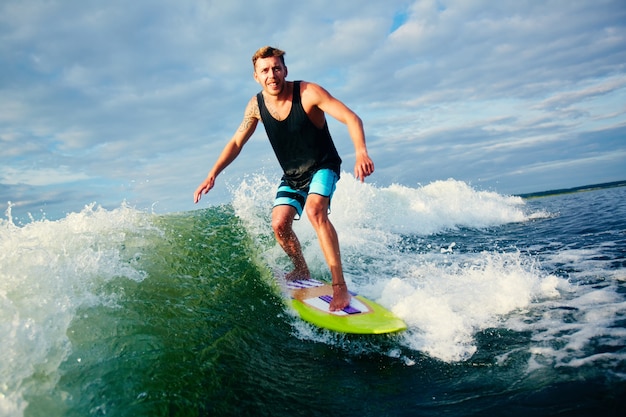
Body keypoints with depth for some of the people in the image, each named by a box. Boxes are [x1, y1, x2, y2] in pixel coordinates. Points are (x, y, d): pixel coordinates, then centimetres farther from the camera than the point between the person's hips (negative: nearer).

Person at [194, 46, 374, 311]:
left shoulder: (308, 93, -21)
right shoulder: (256, 106, -7)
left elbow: (351, 119, -27)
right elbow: (236, 142, 4)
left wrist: (361, 153, -45)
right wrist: (212, 174, -5)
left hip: (322, 167, -5)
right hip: (292, 175, 5)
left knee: (314, 210, -31)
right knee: (279, 224, -11)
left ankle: (340, 286, -27)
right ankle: (302, 273, 17)